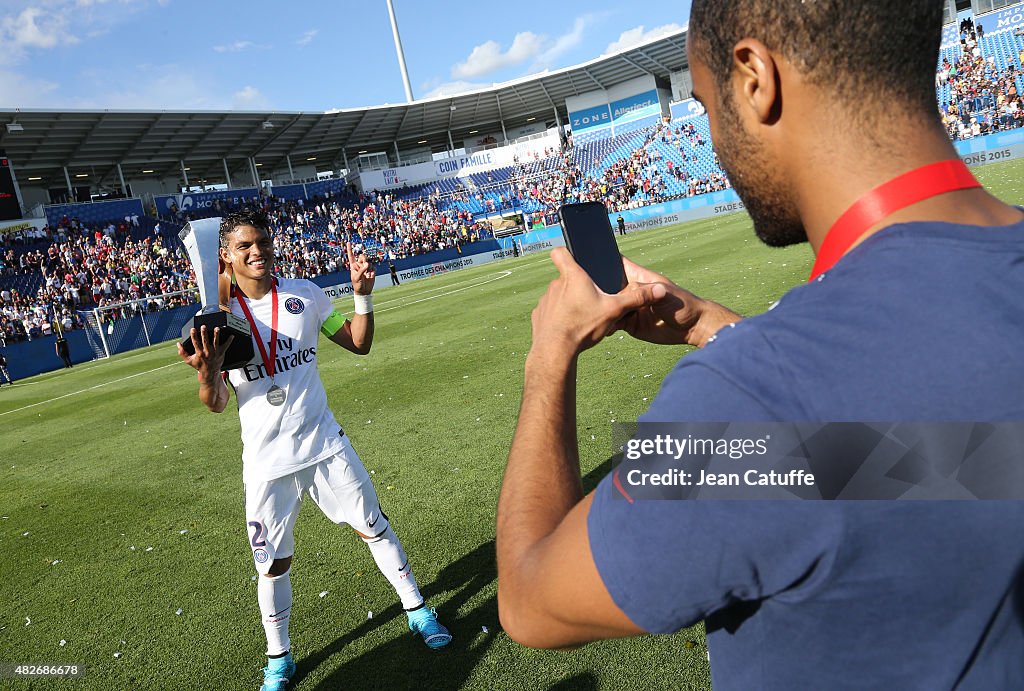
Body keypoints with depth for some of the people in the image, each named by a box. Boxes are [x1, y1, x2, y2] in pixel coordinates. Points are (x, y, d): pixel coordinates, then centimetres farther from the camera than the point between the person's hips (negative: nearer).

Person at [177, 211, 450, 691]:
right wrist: (207, 372, -26)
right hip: (267, 462, -1)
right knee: (273, 563, 7)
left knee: (374, 526, 9)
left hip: (325, 444, 1)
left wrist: (362, 294, -7)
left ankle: (416, 609, 30)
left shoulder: (305, 295, -1)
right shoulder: (217, 319, -5)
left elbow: (359, 344, 6)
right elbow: (217, 404, -5)